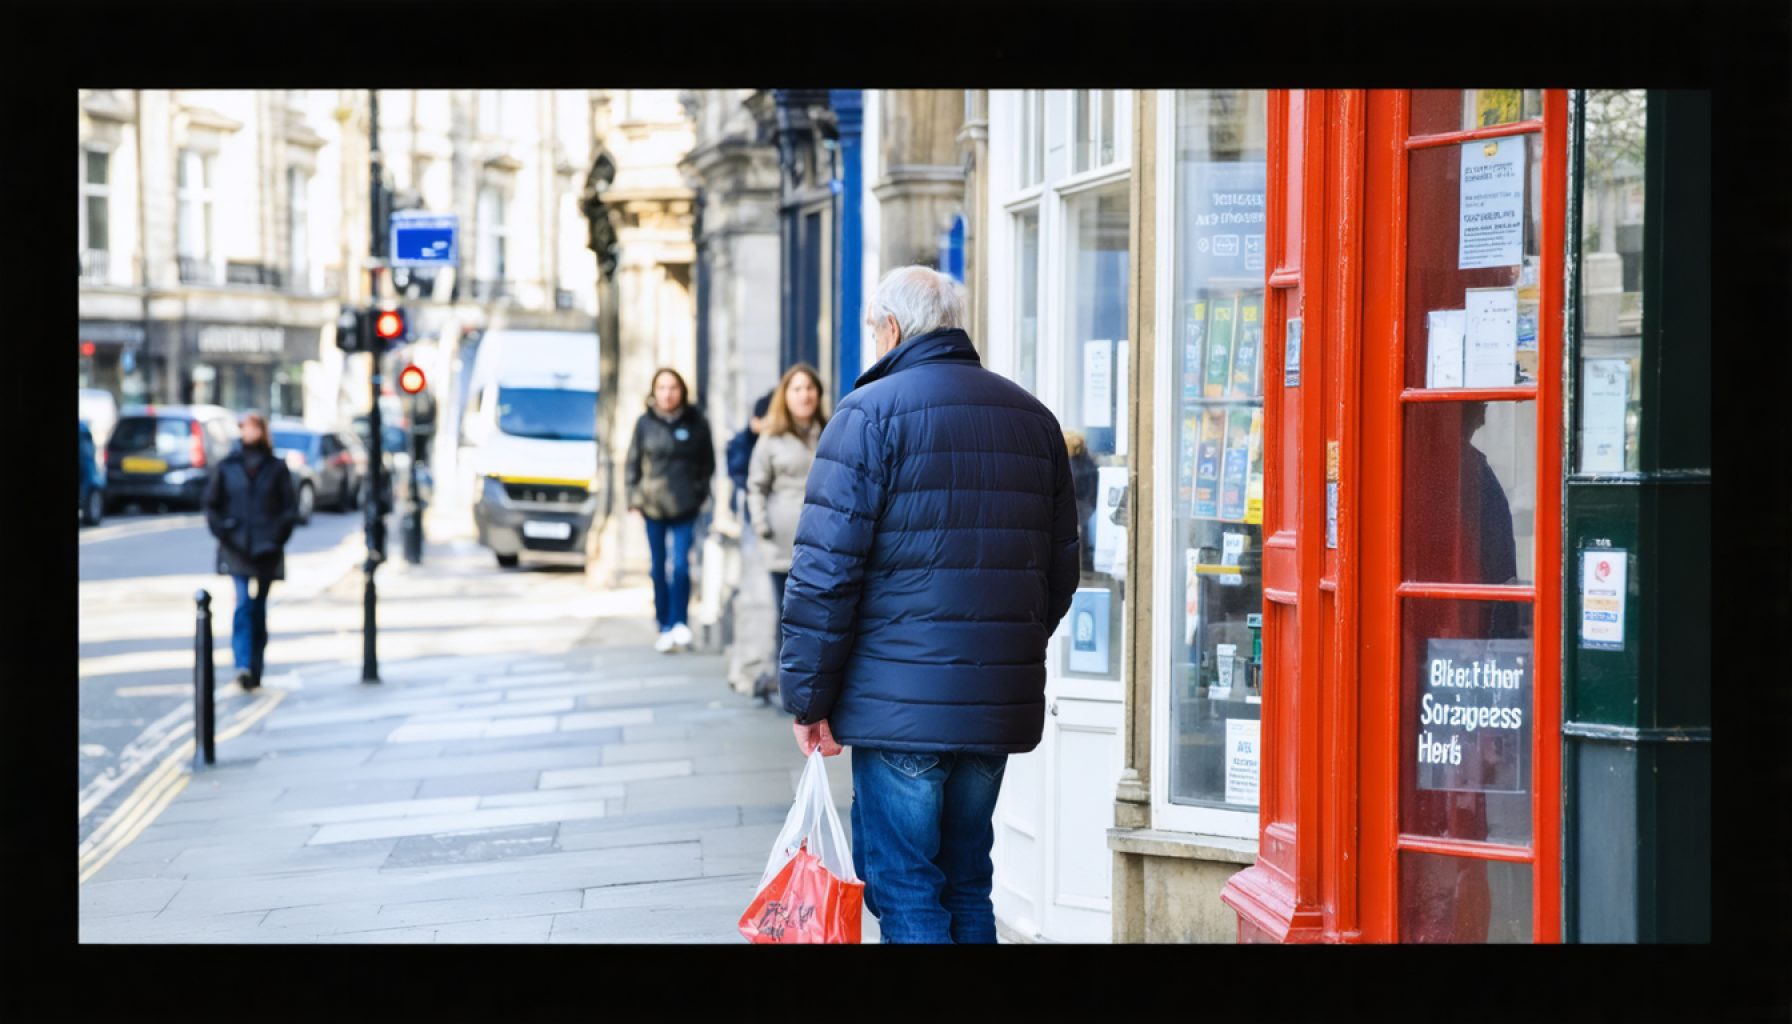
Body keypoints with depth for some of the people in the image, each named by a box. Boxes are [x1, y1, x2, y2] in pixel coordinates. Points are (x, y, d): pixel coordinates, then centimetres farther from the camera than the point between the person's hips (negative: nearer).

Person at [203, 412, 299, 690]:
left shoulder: (277, 468, 3)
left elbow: (290, 507, 6)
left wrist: (278, 534, -5)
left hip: (267, 549, 1)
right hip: (237, 548, -1)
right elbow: (212, 503, 10)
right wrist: (223, 531, -3)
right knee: (243, 603, -15)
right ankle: (244, 666, -23)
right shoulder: (227, 466, 4)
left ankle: (254, 669, 15)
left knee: (258, 607, 8)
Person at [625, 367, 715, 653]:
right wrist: (634, 496, 3)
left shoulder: (696, 422, 0)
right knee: (658, 568, 7)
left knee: (681, 565, -10)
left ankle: (679, 621, 4)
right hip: (653, 506, 2)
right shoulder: (645, 423, 2)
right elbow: (633, 462, 8)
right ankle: (665, 627, 16)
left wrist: (700, 491, 2)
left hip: (685, 508, -1)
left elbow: (707, 461, 8)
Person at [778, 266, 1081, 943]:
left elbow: (825, 569, -11)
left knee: (905, 891, -1)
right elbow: (1060, 570, 18)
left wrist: (808, 696, -6)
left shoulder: (871, 413, -7)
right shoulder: (1033, 418, 13)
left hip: (900, 702, -6)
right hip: (1000, 705, 6)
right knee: (966, 887, 15)